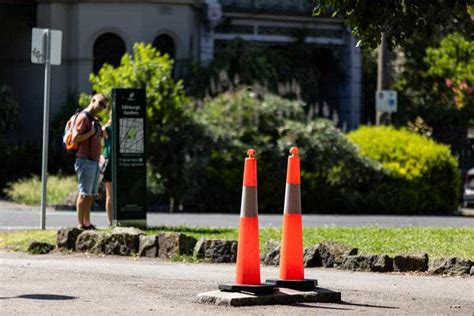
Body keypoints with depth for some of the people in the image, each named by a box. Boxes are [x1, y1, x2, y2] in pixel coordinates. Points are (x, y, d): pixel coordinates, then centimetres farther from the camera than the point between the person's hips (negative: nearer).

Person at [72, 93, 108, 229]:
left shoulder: (94, 120, 21)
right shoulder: (83, 117, -9)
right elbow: (75, 139, -17)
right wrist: (91, 132, -16)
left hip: (94, 162, 10)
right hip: (85, 161, -10)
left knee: (91, 195, 10)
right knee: (84, 194, -10)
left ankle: (87, 223, 13)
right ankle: (81, 224, -11)